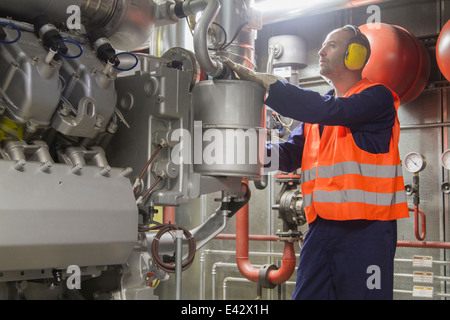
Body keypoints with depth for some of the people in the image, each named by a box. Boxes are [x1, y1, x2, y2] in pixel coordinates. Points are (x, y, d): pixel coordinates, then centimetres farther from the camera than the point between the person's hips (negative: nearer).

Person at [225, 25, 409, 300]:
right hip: (321, 226, 6)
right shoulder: (316, 111, 19)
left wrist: (266, 81, -18)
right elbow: (289, 155, 11)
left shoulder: (378, 97, -4)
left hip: (366, 227, -6)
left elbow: (329, 111, -21)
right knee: (307, 294, 7)